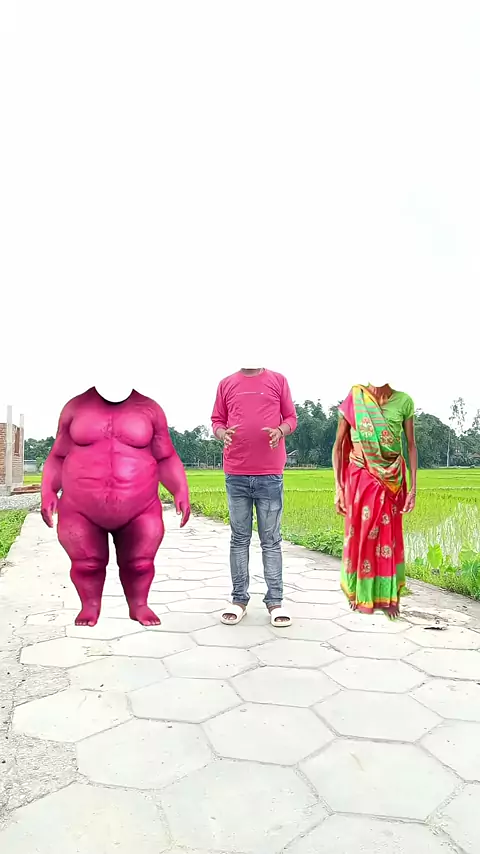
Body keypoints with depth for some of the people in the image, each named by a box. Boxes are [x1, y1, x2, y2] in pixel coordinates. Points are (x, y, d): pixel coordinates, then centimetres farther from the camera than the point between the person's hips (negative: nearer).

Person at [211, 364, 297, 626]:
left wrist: (280, 431, -12)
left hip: (270, 474, -1)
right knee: (239, 538, 8)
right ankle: (239, 599, 17)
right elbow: (217, 421, 13)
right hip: (236, 475, 1)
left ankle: (275, 601, 12)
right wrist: (223, 434, -9)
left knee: (271, 540, 4)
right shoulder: (226, 384, 10)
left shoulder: (278, 381, 6)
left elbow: (291, 418, 9)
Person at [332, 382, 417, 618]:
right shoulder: (353, 401, -7)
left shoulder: (403, 401, -4)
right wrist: (339, 487, -7)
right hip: (360, 478, -1)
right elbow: (338, 446, -3)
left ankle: (388, 596, 25)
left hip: (392, 480, 1)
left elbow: (411, 446, 2)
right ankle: (361, 594, 27)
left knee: (390, 536, 9)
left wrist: (413, 487, -3)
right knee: (360, 534, 8)